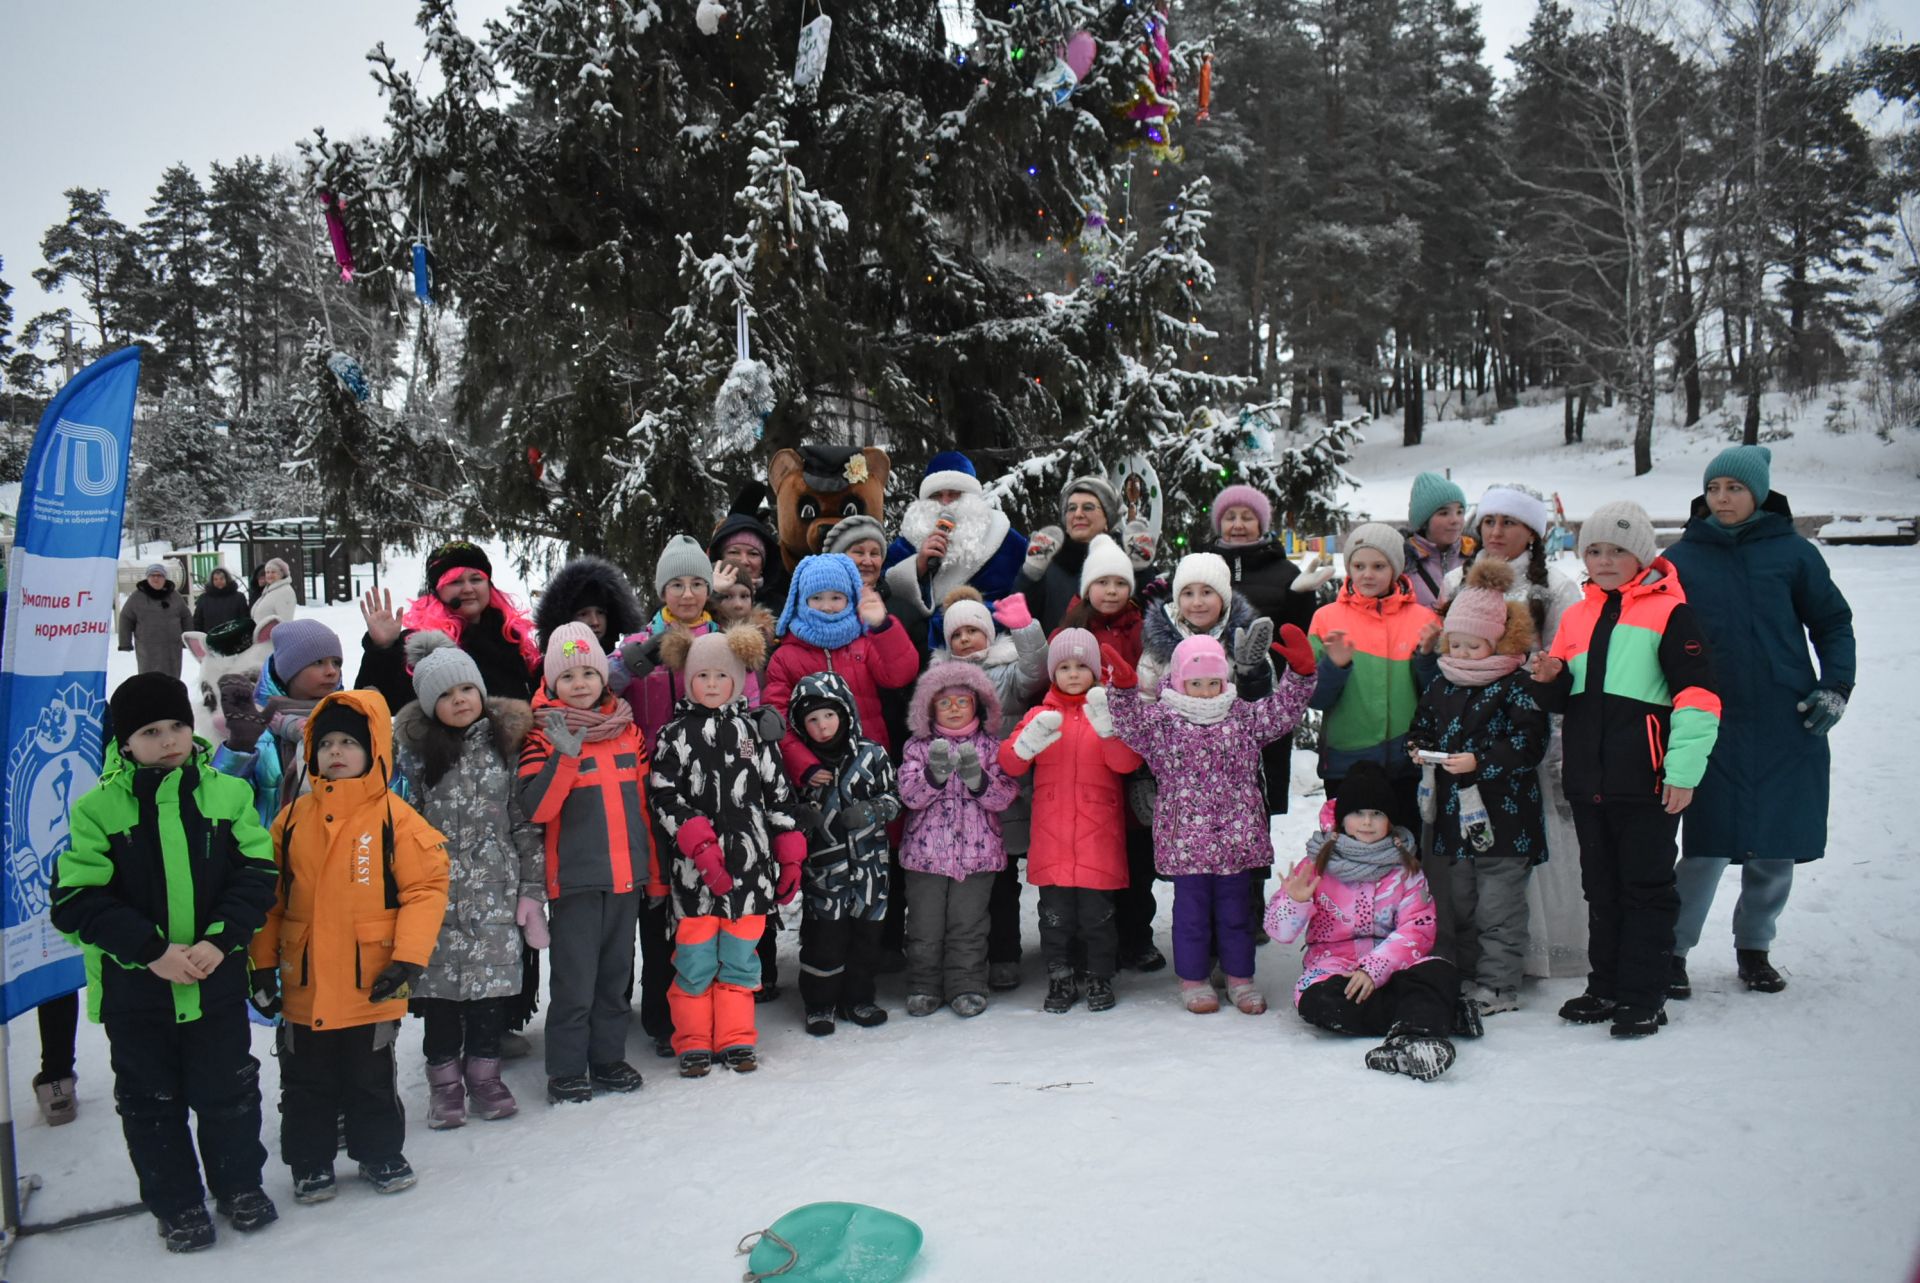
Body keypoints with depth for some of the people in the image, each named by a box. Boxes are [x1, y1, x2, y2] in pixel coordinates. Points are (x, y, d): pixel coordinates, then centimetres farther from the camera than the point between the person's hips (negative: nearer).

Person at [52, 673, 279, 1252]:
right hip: (134, 987, -1)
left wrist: (221, 940, -16)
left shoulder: (228, 794, -2)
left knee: (228, 1089, 13)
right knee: (152, 1099, 12)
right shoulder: (98, 808, -6)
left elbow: (256, 873, -1)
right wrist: (152, 949, -19)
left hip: (217, 980, 1)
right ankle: (177, 1203, 29)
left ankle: (239, 1183, 34)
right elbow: (77, 901, -10)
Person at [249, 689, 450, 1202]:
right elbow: (267, 896, 7)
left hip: (372, 987, -3)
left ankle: (380, 1154, 31)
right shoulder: (292, 819, 2)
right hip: (304, 988, 3)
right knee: (307, 1085, 15)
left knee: (372, 1079, 14)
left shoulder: (395, 818, -8)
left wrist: (408, 957, -16)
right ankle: (310, 1163, 31)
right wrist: (262, 963, 5)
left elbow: (426, 888, -10)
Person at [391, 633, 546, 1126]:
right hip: (437, 888, -1)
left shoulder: (504, 742, 5)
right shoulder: (414, 749, 2)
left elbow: (525, 821, 5)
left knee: (493, 975, 3)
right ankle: (444, 1077, 17)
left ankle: (483, 1070, 20)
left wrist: (532, 888, 2)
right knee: (440, 977, 2)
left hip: (495, 887, 1)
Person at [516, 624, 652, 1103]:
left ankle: (608, 1058, 27)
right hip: (574, 878, -5)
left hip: (626, 874, 5)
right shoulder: (545, 733, -6)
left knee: (617, 974, 14)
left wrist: (655, 870, 15)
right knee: (574, 980, 1)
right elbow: (535, 809, -17)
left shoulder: (627, 728, 8)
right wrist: (566, 754, -29)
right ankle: (566, 1071, 13)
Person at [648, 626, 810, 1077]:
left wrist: (790, 858, 8)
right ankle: (693, 1043, 17)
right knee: (695, 959, 3)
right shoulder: (675, 734, 3)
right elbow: (664, 796, -5)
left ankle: (736, 1038, 21)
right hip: (693, 869, -2)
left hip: (749, 864, 2)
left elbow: (779, 795, 11)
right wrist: (701, 846, -15)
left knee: (740, 957, 9)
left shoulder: (756, 731, 10)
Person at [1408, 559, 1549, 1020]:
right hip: (1453, 811, 7)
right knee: (1460, 903, 16)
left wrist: (1478, 762, -22)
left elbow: (1529, 743, -16)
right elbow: (1422, 727, 20)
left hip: (1503, 815, -7)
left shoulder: (1516, 686, -9)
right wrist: (1419, 749, -2)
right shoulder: (1441, 685, 10)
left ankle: (1498, 986, 8)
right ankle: (1466, 975, 27)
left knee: (1498, 905, -1)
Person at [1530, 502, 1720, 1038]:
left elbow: (1697, 695, -11)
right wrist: (1549, 681, -3)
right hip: (1588, 779, 7)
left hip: (1645, 781, -6)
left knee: (1647, 888, 3)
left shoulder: (1669, 612, -6)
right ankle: (1606, 987, 25)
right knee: (1601, 888, 14)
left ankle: (1644, 996, 10)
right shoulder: (1577, 617, 14)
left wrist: (1683, 771, -16)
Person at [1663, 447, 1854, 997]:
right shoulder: (1680, 559, 4)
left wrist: (1835, 687, -2)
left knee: (1776, 850, 8)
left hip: (1787, 729, 1)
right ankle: (1673, 949, 11)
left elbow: (1833, 622, 10)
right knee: (1707, 848, -5)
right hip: (1712, 729, -1)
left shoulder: (1792, 552, 2)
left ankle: (1754, 948, 27)